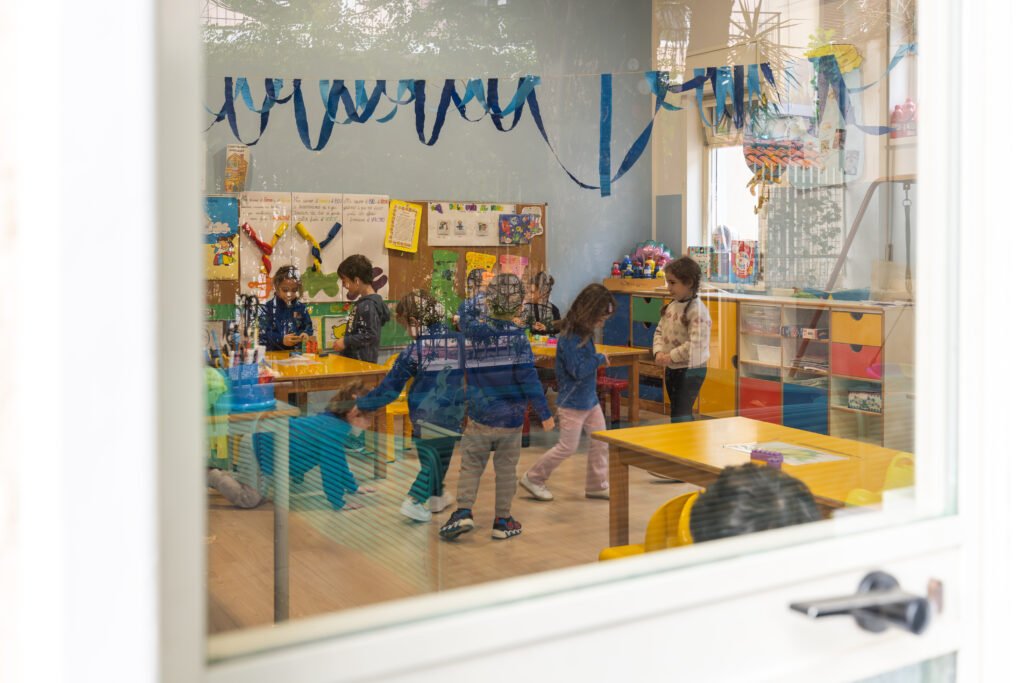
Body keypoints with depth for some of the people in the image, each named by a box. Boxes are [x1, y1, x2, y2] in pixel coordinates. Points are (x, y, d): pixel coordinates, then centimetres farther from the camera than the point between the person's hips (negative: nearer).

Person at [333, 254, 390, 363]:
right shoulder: (363, 302, 14)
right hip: (353, 360, 10)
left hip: (362, 363, -10)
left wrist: (346, 341, -16)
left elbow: (371, 336, -23)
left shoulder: (368, 305, -16)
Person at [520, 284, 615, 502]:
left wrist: (598, 360, -1)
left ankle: (597, 485, 21)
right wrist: (600, 359, -16)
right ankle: (533, 478, 14)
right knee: (567, 447, -1)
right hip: (572, 402, -9)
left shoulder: (585, 333, 5)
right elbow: (578, 370, -25)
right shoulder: (569, 337, -23)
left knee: (600, 442, 10)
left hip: (590, 398, 9)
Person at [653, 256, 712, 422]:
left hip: (691, 370, -9)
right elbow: (660, 331, 11)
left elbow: (695, 344, -26)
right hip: (672, 369, 9)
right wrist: (659, 352, -7)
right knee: (676, 412, 17)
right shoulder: (672, 306, 6)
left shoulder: (697, 310, -20)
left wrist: (670, 357, -20)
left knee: (680, 415, -10)